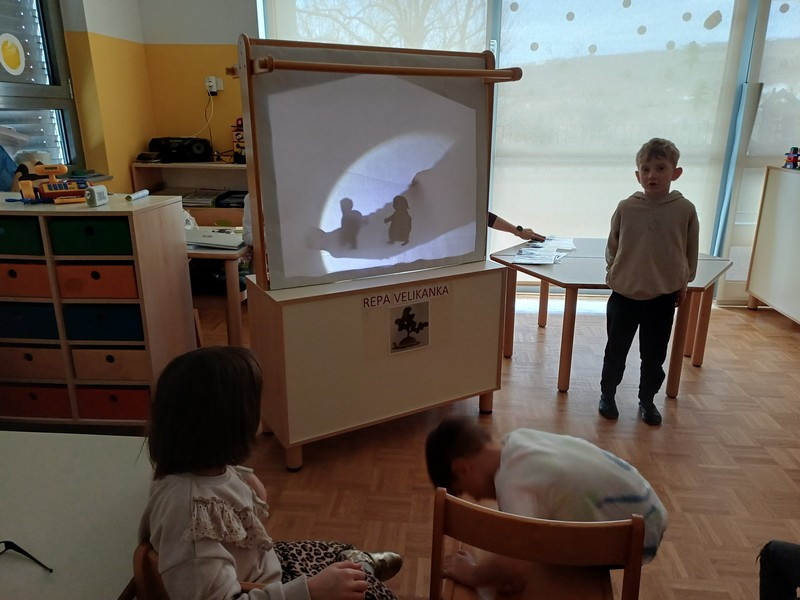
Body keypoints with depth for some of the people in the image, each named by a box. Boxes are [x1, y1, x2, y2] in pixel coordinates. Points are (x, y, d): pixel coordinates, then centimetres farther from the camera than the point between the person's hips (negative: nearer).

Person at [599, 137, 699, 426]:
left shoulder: (685, 210, -6)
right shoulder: (626, 208, -7)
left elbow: (691, 252, 6)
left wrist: (683, 282, 10)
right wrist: (613, 275, 3)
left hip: (663, 297, 0)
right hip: (624, 294, 0)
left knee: (654, 356, 13)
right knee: (616, 350, 12)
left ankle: (647, 400, 33)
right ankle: (607, 395, 31)